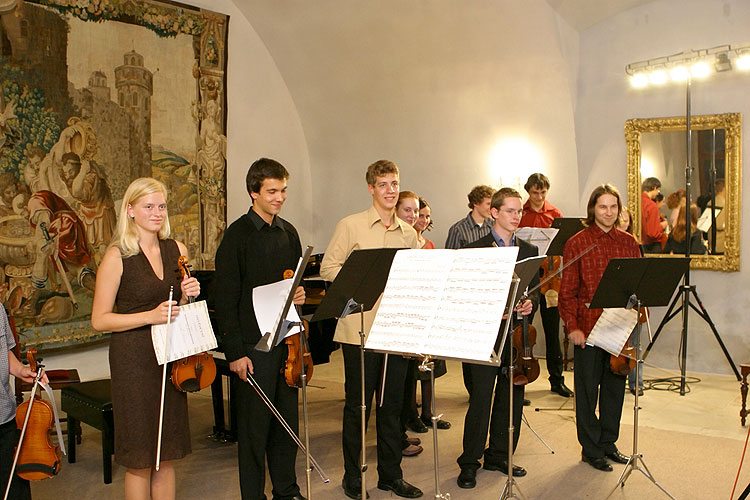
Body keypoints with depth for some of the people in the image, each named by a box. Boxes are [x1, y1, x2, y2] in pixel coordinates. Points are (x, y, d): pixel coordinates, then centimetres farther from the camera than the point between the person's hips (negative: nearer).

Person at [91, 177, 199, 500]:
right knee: (140, 459, 5)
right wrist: (150, 316, -21)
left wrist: (188, 296, -4)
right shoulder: (118, 256, -8)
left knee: (166, 455, 13)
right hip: (134, 361, -5)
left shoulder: (177, 250, 7)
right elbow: (99, 320, -9)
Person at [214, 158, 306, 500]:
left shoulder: (288, 232, 11)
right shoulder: (237, 235, -9)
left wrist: (300, 294, -1)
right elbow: (226, 300, -11)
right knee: (255, 424, 3)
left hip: (287, 338, 6)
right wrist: (235, 352, -14)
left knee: (287, 419, 15)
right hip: (255, 343, -6)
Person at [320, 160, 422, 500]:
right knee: (358, 404, 5)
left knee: (392, 404, 13)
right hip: (359, 329, -4)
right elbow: (327, 268, -5)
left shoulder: (408, 233, 12)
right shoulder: (350, 226, -2)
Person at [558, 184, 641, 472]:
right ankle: (591, 449, 21)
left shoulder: (628, 242, 7)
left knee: (615, 386, 14)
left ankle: (608, 442, 31)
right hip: (588, 327, -4)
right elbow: (568, 291, -5)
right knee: (587, 389, 6)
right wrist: (572, 326, -14)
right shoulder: (577, 243, -4)